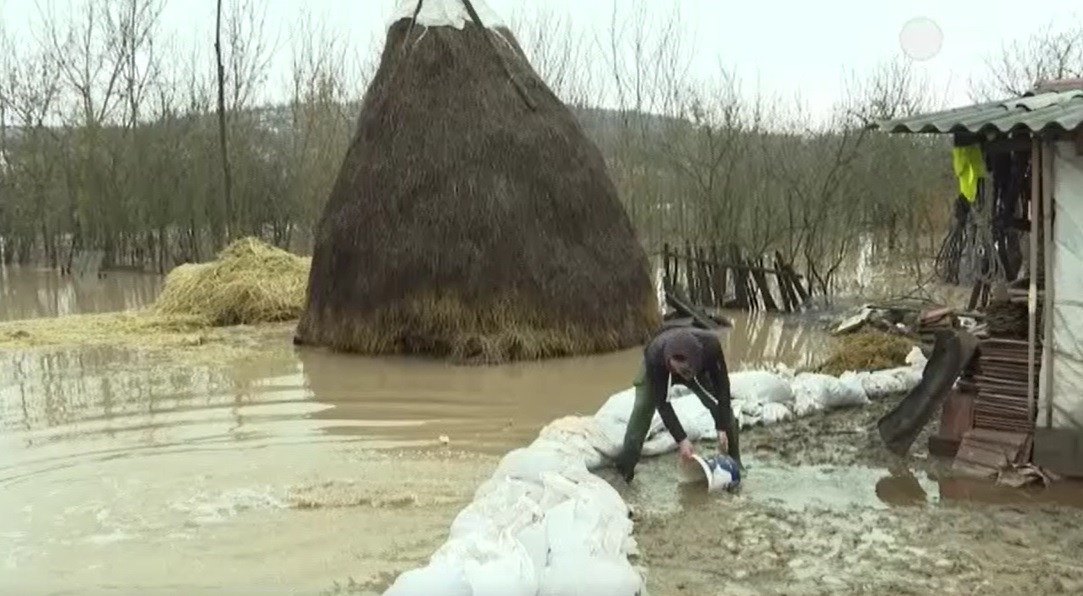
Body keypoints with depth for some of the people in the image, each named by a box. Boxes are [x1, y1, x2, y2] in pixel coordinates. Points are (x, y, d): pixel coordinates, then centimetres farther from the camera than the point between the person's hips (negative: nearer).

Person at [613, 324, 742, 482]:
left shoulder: (710, 344, -43)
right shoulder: (655, 356, -46)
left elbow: (722, 384, -29)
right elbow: (662, 403, -35)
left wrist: (722, 428, -31)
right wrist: (681, 439, -39)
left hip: (699, 368, 2)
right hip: (658, 369, -2)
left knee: (724, 408, -8)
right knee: (642, 408, -18)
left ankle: (734, 465, 10)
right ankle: (625, 467, -3)